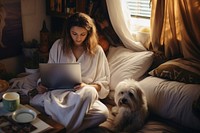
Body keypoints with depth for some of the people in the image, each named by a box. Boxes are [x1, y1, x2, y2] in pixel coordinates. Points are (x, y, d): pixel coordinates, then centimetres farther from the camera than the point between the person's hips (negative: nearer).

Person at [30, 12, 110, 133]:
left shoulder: (97, 51, 4)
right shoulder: (58, 46, 7)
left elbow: (104, 82, 5)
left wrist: (87, 87, -15)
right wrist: (41, 84, -5)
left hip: (84, 95, 1)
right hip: (58, 92, 0)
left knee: (103, 113, -33)